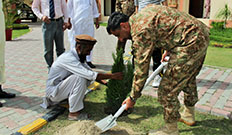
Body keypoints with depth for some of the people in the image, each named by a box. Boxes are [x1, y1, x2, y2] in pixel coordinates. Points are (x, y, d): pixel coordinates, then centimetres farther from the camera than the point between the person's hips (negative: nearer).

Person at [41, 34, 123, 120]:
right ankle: (73, 113, -20)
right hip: (53, 91, -8)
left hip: (61, 86, 8)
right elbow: (90, 74, -34)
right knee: (80, 78, -28)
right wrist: (112, 76, -29)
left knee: (87, 77, -3)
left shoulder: (79, 57, 1)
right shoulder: (69, 58, -27)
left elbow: (90, 72, 9)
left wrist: (104, 82, -7)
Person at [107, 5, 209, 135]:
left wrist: (133, 97, -3)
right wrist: (170, 48, 31)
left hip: (190, 43, -11)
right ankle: (189, 115, 48)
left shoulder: (141, 32, -18)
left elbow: (141, 69, -14)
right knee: (188, 79, 28)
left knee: (167, 90, -4)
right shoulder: (140, 15, 11)